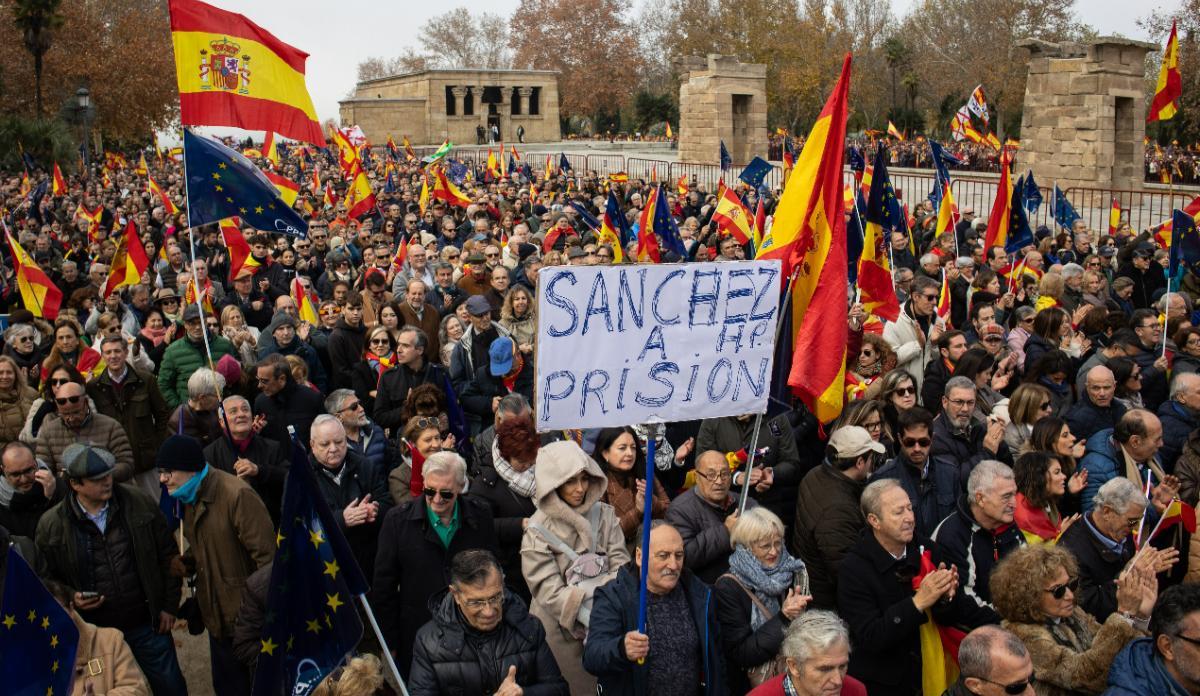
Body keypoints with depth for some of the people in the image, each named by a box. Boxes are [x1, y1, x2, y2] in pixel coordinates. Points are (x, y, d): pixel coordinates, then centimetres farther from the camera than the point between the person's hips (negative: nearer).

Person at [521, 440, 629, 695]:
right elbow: (551, 593, -17)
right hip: (562, 628, -3)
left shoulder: (604, 514, -1)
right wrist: (596, 618, -28)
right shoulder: (538, 531, -12)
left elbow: (621, 567, -5)